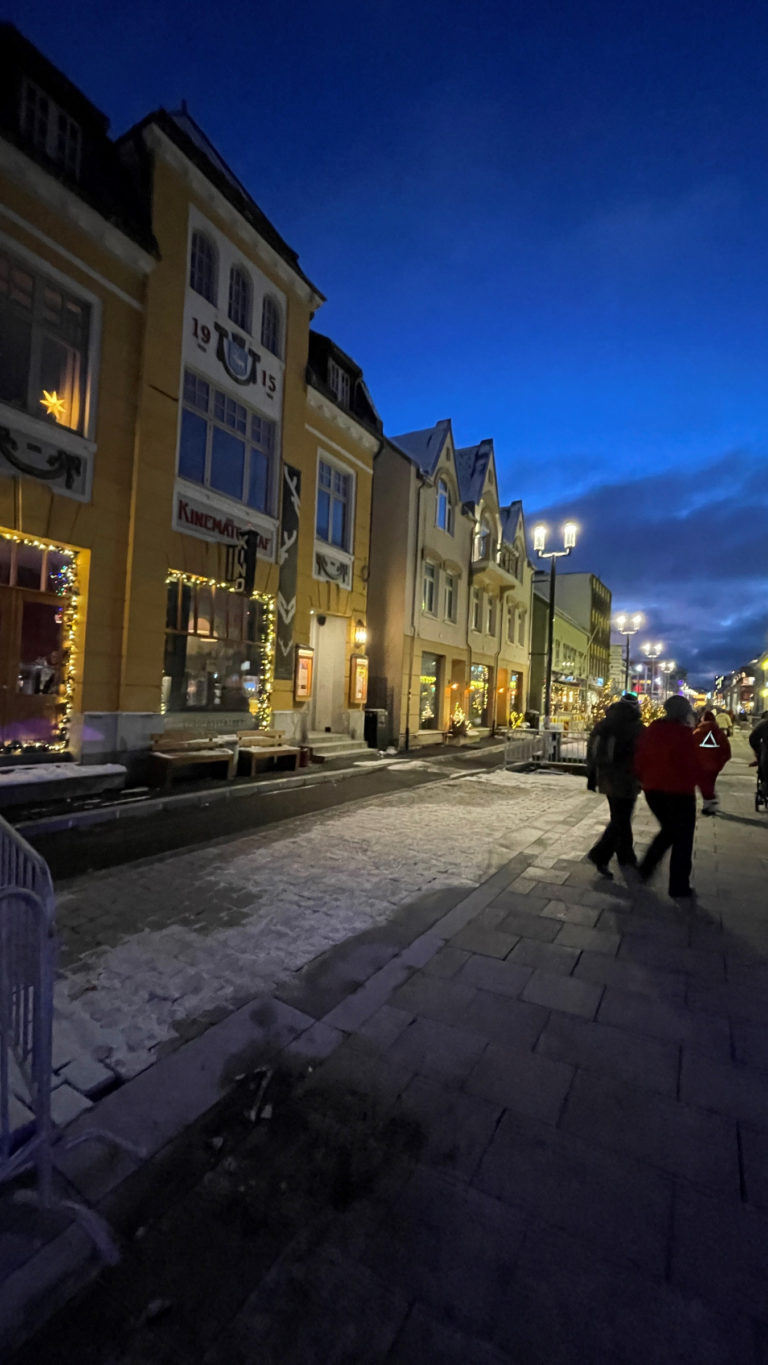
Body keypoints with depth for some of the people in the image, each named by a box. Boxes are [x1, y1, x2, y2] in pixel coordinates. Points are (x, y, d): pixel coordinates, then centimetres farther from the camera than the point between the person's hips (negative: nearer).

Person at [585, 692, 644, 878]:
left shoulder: (602, 724, 5)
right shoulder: (635, 727, -12)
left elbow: (592, 750, 8)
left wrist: (591, 775, 15)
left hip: (606, 778, 7)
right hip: (625, 780, -6)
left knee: (621, 818, 20)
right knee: (620, 821, 0)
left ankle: (626, 856, 30)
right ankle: (600, 856, -7)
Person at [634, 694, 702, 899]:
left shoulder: (651, 730, 2)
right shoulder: (685, 734, -16)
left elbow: (639, 760, 5)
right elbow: (696, 766, -14)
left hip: (653, 789, 6)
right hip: (679, 791, -6)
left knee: (668, 830, 25)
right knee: (682, 839, 10)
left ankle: (645, 868, 17)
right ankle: (679, 887, 17)